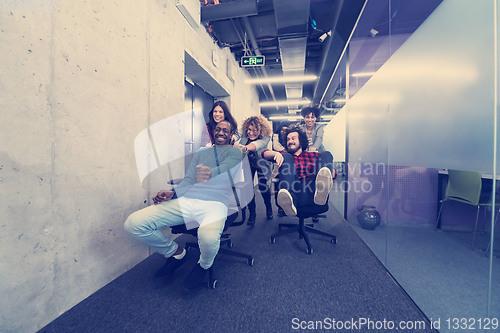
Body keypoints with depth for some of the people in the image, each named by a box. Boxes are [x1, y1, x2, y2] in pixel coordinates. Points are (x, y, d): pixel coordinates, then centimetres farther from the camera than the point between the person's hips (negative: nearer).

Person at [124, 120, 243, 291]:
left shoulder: (235, 152, 13)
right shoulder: (200, 153, 27)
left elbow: (225, 168, -8)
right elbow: (189, 179, 18)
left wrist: (209, 173, -25)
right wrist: (173, 192, 1)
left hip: (215, 202, -4)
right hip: (187, 199, 5)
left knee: (209, 237, -39)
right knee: (133, 223, -9)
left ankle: (204, 266, 3)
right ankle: (176, 253, 15)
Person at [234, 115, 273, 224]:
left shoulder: (266, 137, -31)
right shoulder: (244, 134, -19)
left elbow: (258, 144, -50)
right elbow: (237, 143, -30)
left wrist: (245, 148, -69)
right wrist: (237, 144, -54)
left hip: (261, 163, -2)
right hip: (248, 163, 3)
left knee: (262, 186, -6)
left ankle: (269, 207, 27)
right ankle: (252, 213, 11)